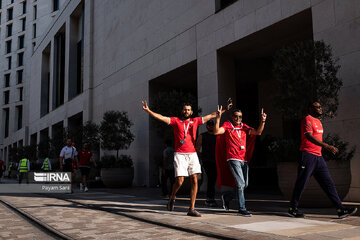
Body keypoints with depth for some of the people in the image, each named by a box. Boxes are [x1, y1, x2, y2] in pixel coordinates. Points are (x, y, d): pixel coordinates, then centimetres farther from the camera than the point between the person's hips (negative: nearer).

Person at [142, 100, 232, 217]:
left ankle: (191, 209, 2)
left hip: (192, 154, 3)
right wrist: (148, 110, -12)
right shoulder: (175, 121, 8)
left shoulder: (195, 121, 15)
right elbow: (160, 117, -1)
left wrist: (225, 110, 19)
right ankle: (172, 198, 22)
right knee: (179, 181, -9)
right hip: (180, 155, -3)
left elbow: (212, 115, 20)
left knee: (194, 181, -4)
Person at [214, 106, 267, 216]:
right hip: (233, 159, -6)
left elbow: (258, 132, 5)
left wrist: (262, 122, -9)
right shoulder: (227, 125, 1)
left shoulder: (244, 127, 15)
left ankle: (226, 197, 32)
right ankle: (242, 209, -3)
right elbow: (216, 132, -15)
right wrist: (218, 118, -25)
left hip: (244, 159, 6)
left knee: (245, 184, 12)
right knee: (240, 184, -11)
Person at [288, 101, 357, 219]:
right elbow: (309, 137, -23)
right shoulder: (307, 120, -9)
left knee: (328, 183, 4)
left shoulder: (318, 121, 20)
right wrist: (326, 146, -31)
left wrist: (329, 148, 22)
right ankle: (292, 209, 8)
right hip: (308, 155, -9)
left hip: (318, 157, 9)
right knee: (301, 183, -3)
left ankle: (341, 210, 3)